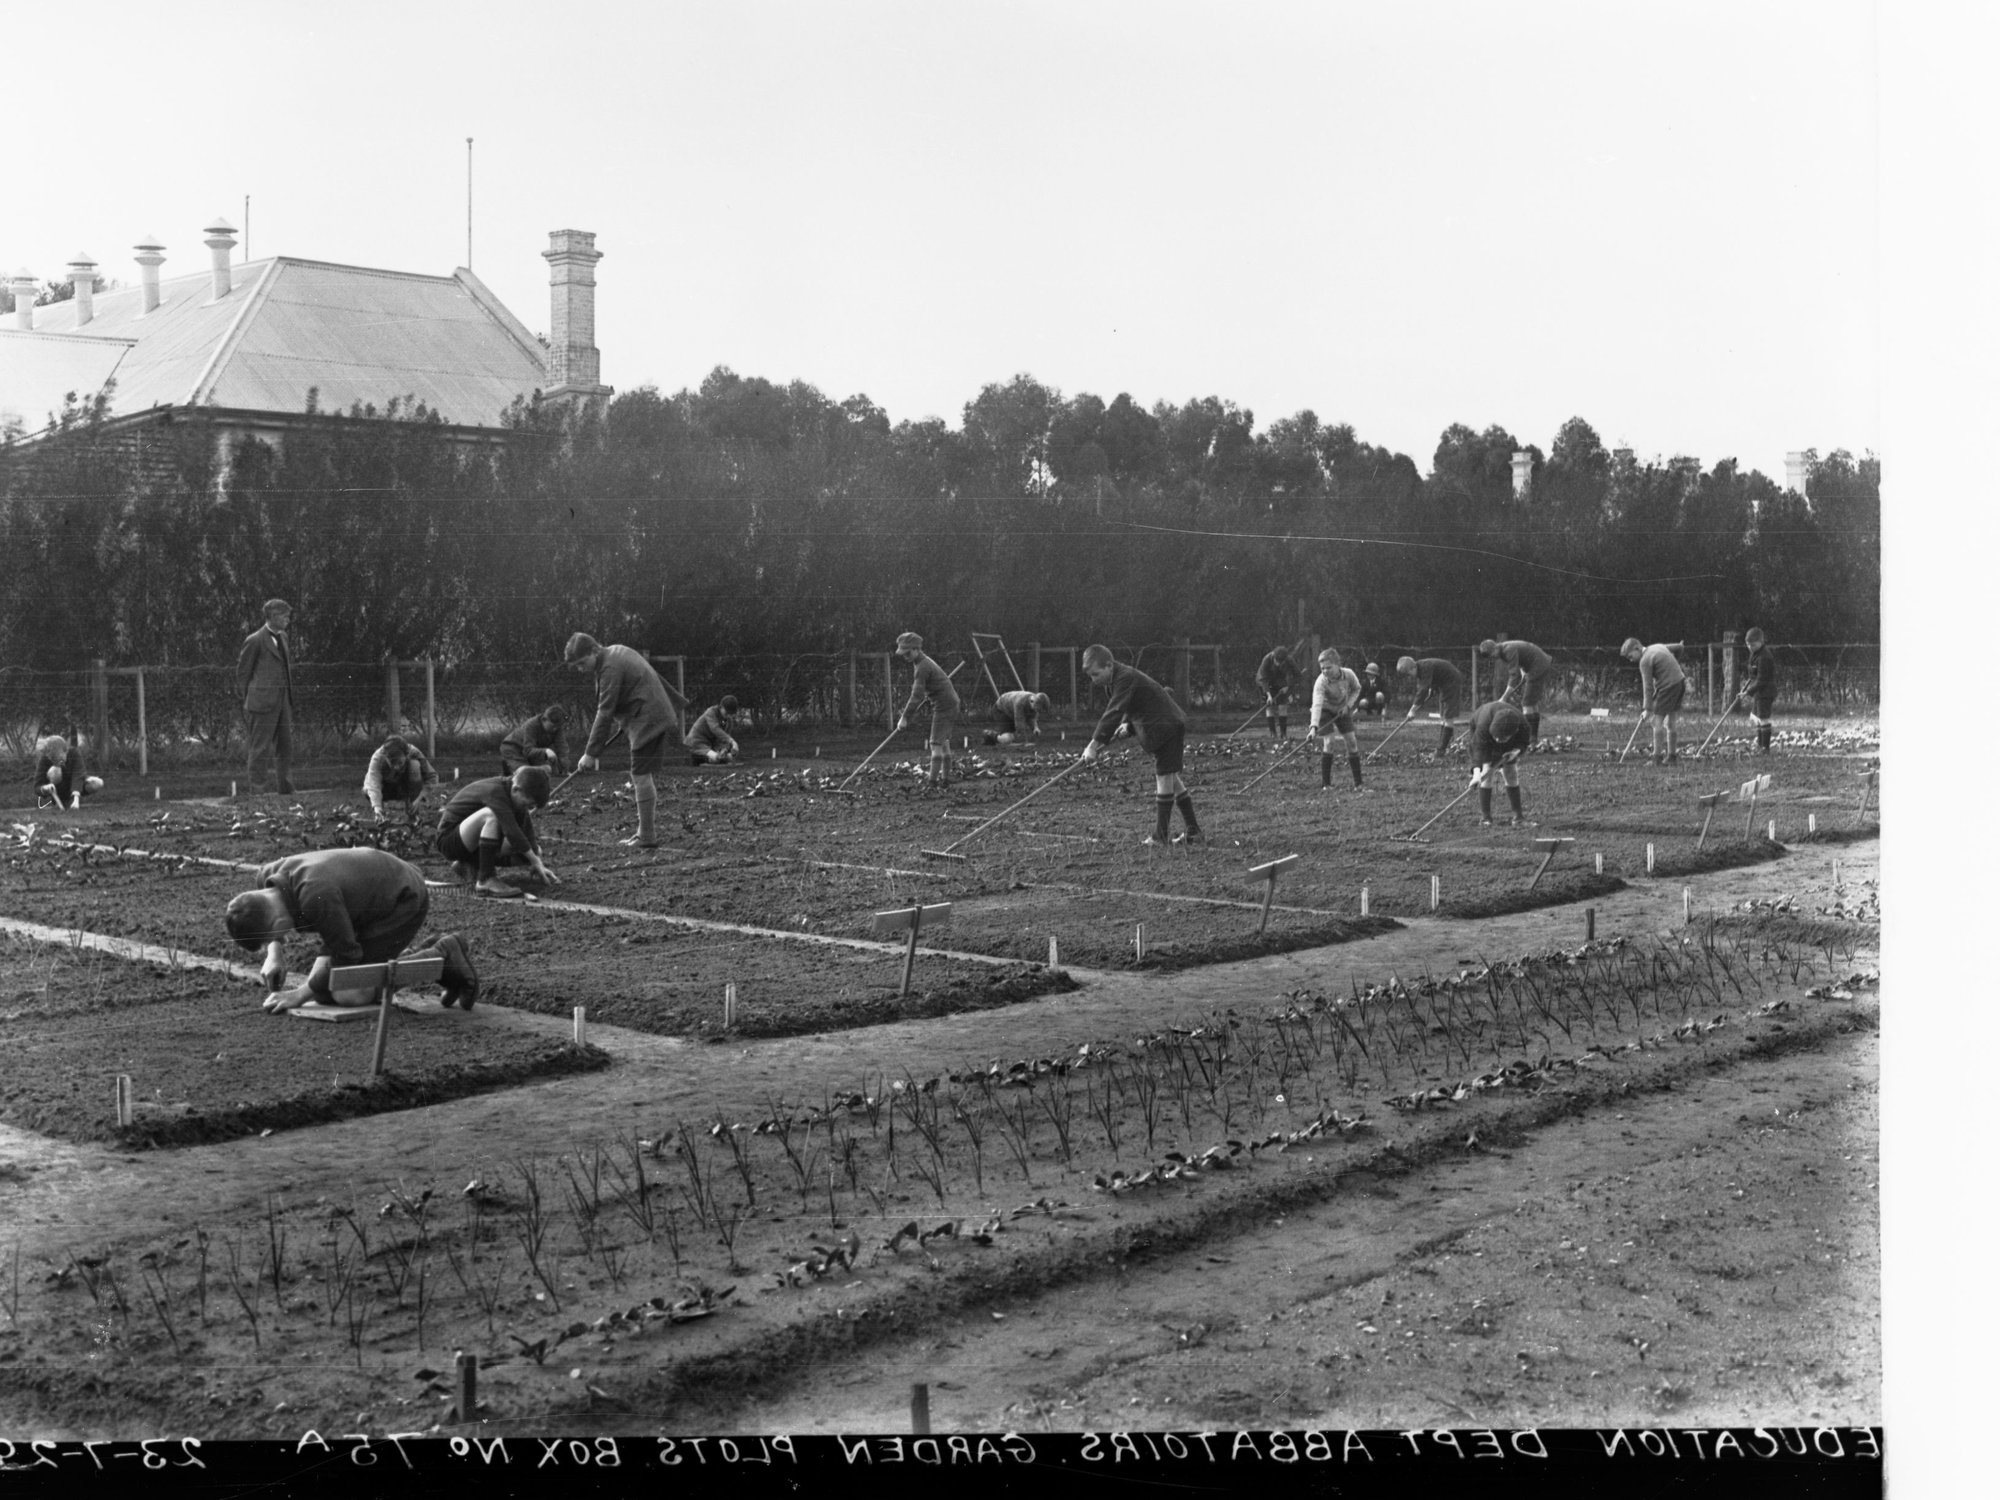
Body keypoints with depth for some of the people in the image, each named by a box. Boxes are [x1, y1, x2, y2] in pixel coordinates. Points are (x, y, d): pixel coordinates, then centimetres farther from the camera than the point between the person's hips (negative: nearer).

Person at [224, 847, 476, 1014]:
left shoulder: (315, 896, -39)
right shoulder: (267, 877, -13)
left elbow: (346, 956, -27)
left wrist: (300, 994, -19)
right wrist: (274, 953, -6)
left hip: (403, 898, -9)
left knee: (351, 993, -17)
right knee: (322, 989, 5)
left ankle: (443, 954, -2)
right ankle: (434, 953, 15)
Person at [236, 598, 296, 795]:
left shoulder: (282, 637, 14)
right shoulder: (255, 640, -9)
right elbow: (243, 671, -4)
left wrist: (288, 695, 16)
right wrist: (248, 699, -1)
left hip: (283, 701, 8)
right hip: (263, 701, -8)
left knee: (284, 746, 9)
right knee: (257, 747, -3)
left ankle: (286, 791, 13)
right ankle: (250, 789, 2)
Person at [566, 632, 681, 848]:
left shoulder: (610, 668, -18)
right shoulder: (616, 652, 13)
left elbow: (605, 714, -20)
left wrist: (591, 753, -18)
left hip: (648, 720, -10)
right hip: (657, 715, 10)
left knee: (641, 775, -9)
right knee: (642, 776, 14)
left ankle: (647, 836, -9)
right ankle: (650, 831, 17)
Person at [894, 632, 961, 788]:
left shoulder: (922, 667, -18)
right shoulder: (925, 662, 14)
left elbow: (917, 695, -24)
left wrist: (904, 718, -23)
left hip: (944, 705, -10)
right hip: (951, 704, 10)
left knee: (936, 743, -10)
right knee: (944, 742, 12)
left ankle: (933, 778, -11)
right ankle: (945, 777, 15)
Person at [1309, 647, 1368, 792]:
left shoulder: (1348, 674, -24)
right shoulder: (1321, 682, -35)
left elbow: (1356, 689, -1)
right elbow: (1317, 705, -47)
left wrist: (1348, 705, -16)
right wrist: (1314, 727, -59)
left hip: (1342, 709, 4)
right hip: (1326, 710, -4)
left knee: (1352, 742, -1)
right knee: (1328, 743, -18)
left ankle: (1358, 784, 6)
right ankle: (1326, 784, -10)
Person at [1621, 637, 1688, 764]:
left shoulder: (1645, 661, -13)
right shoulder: (1659, 647, 12)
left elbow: (1647, 686, -12)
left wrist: (1647, 708, -9)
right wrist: (1686, 680, 27)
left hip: (1668, 687, -9)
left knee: (1657, 723, -2)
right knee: (1670, 722, 17)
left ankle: (1657, 758, -4)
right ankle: (1672, 755, 23)